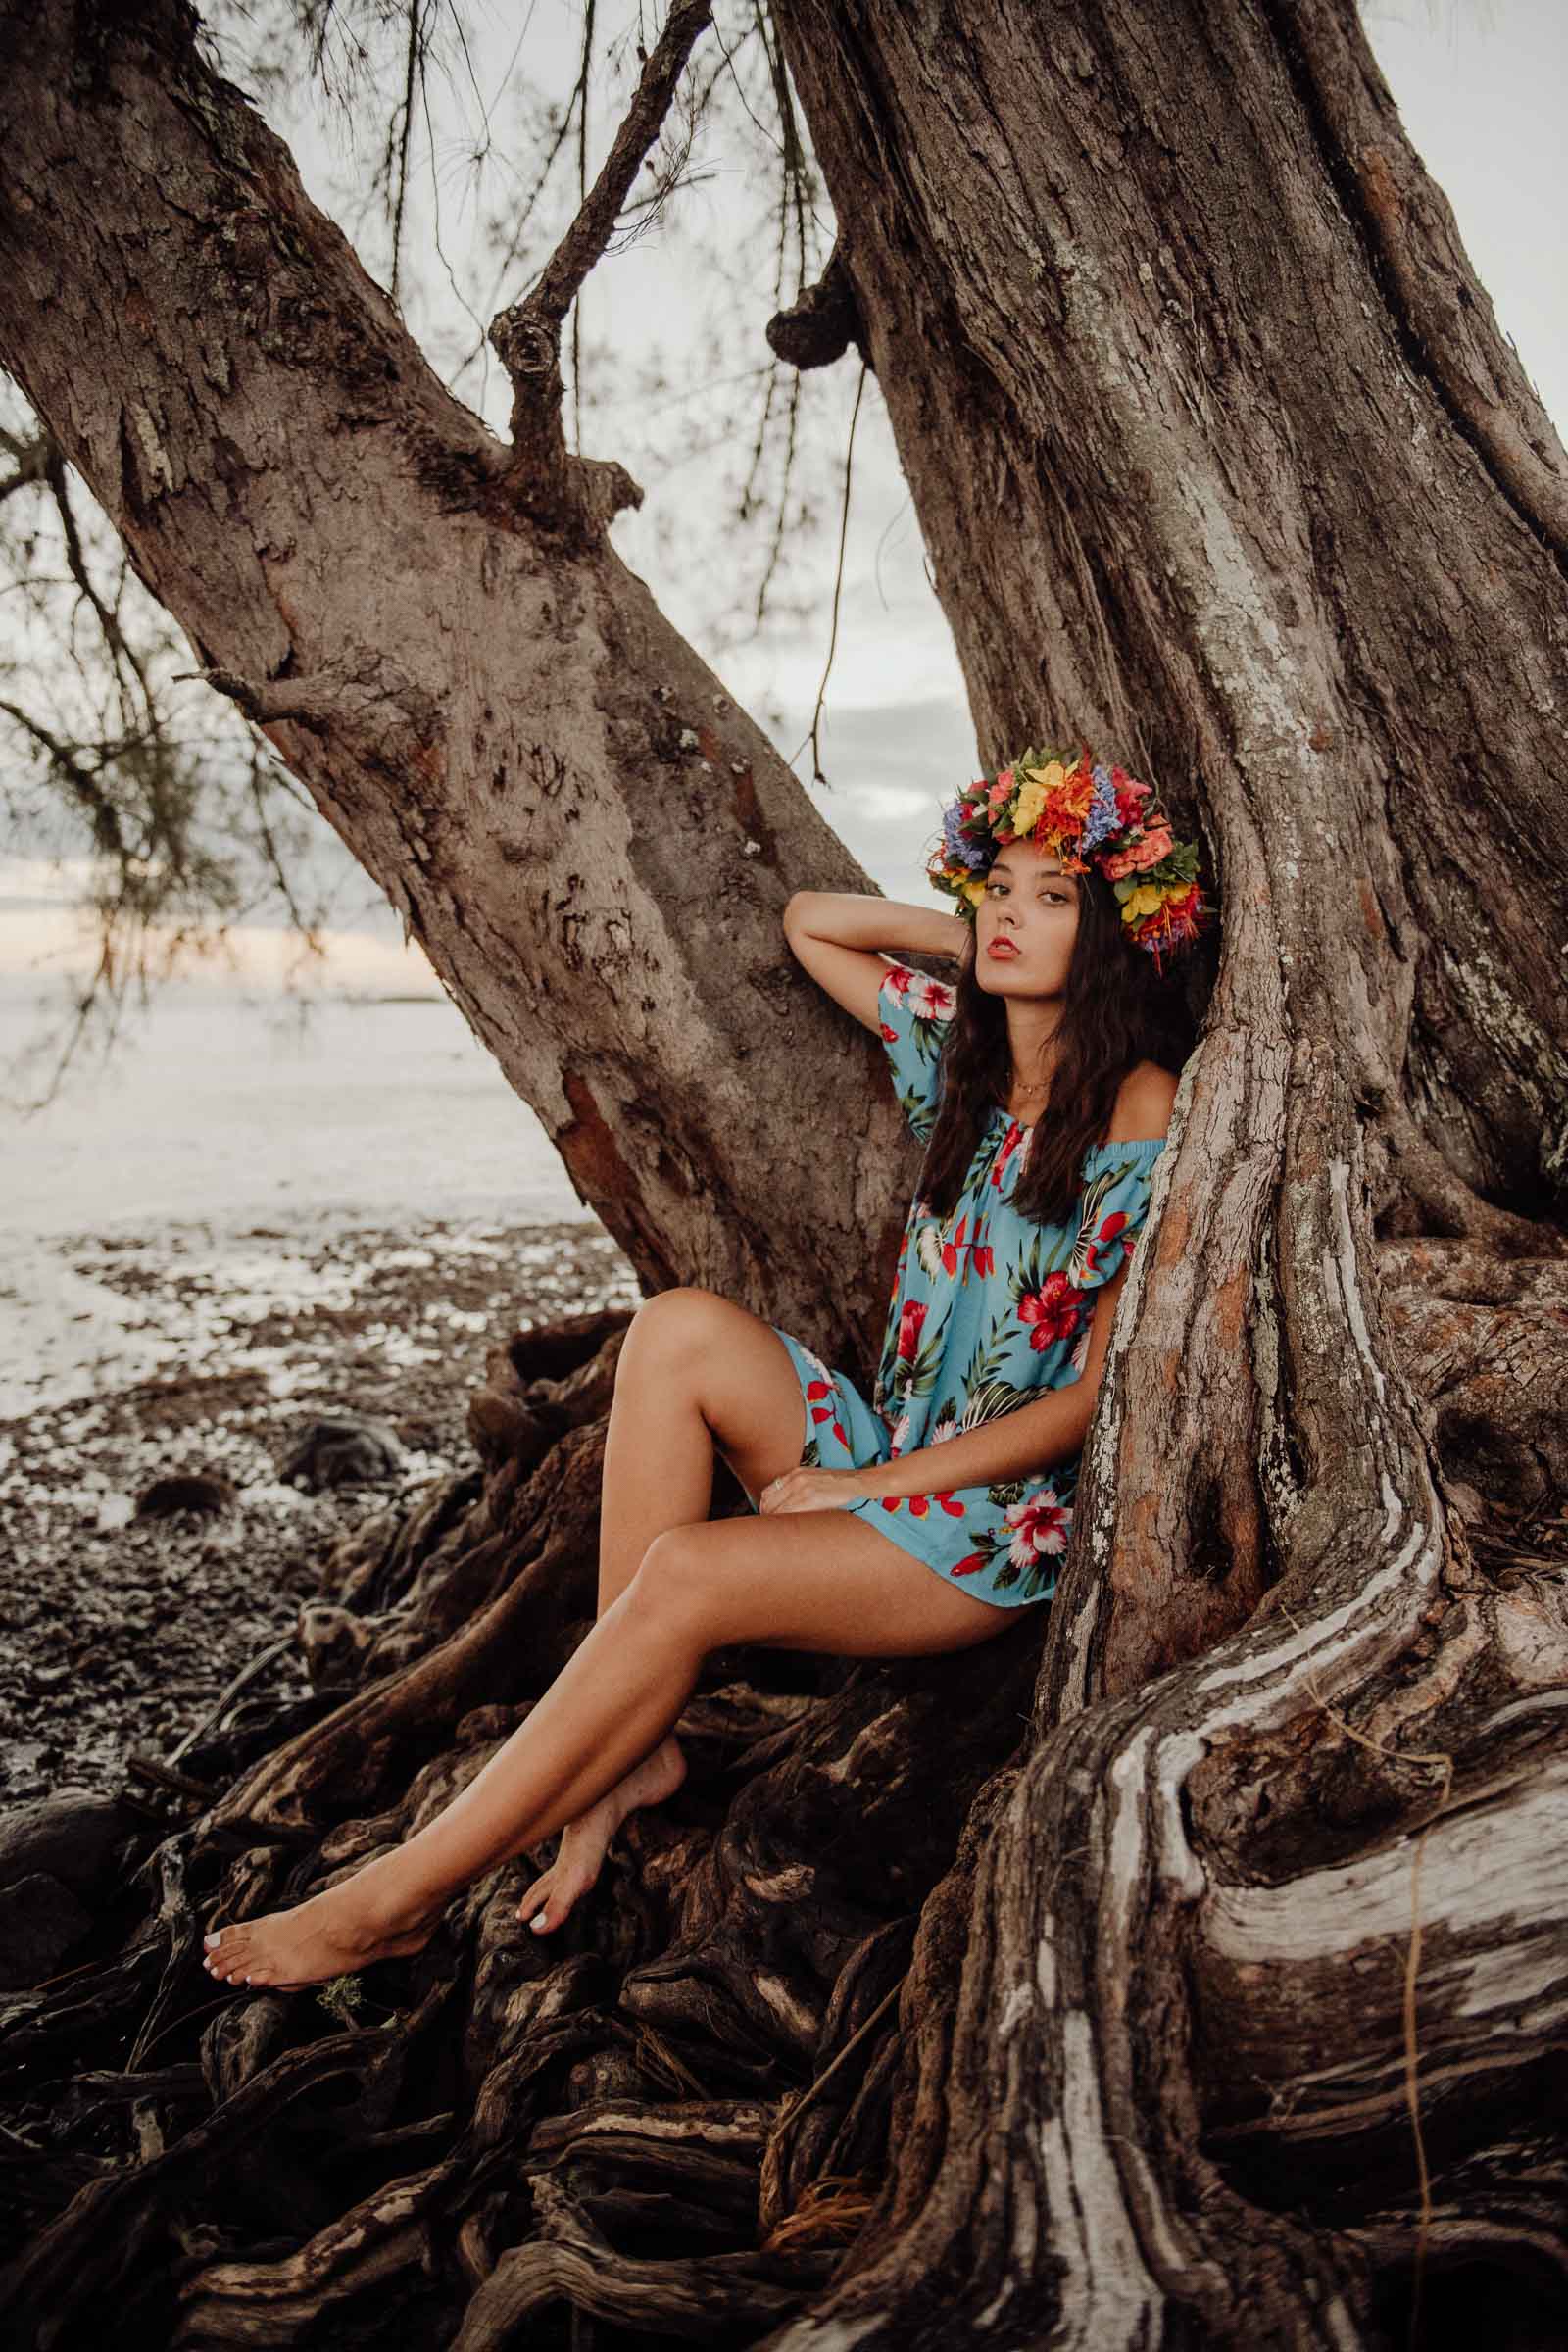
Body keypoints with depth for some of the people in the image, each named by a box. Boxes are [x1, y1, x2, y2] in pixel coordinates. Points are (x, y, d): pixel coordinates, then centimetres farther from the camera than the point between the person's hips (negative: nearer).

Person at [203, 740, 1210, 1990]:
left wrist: (860, 1484, -13)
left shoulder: (1144, 1118, -12)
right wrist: (969, 941, 8)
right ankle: (631, 1742, -17)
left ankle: (398, 1896, -16)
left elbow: (1100, 1398, -12)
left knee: (684, 1572, -28)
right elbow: (806, 921, 22)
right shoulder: (961, 1045, 8)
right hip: (886, 1457, 6)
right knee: (683, 1328, -22)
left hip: (1003, 1519, -6)